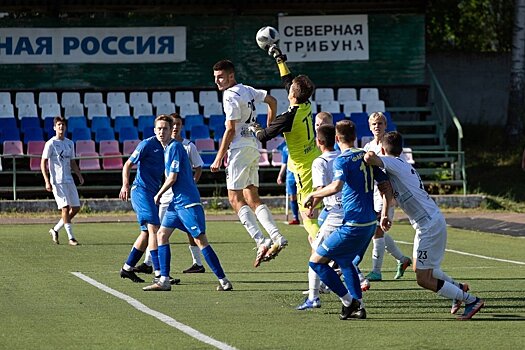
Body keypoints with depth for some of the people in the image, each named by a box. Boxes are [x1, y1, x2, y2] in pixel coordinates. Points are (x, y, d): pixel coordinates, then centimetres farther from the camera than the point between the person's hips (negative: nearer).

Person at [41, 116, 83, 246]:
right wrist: (47, 181, -14)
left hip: (69, 180, 7)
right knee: (65, 208, -12)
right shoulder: (51, 144, -5)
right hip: (57, 181, -7)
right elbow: (43, 163, -6)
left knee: (76, 207, 3)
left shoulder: (70, 143, 14)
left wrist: (79, 175, 8)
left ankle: (55, 229, 18)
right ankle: (71, 238, -10)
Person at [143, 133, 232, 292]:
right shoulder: (167, 148, 15)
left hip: (187, 201, -10)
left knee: (200, 240, -10)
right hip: (176, 201, 10)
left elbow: (172, 178, -14)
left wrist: (158, 195, -2)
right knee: (162, 234, 7)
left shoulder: (175, 147, -12)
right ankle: (164, 281, 8)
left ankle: (224, 281, -8)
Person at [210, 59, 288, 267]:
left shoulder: (230, 96, -12)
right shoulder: (247, 90, 14)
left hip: (239, 148, -9)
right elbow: (272, 101, 27)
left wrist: (219, 159, -14)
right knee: (252, 199, 11)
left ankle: (262, 242, -20)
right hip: (253, 147, 9)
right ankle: (277, 237, 1)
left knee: (235, 199, -8)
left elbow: (230, 130, -16)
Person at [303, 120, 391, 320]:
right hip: (370, 223, 9)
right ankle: (359, 307, 22)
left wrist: (313, 195, -16)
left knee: (317, 261, 0)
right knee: (345, 261, 28)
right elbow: (386, 186, 12)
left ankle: (348, 301, -2)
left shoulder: (342, 160, -11)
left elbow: (336, 186, -29)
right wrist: (385, 214, 19)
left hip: (354, 226, -9)